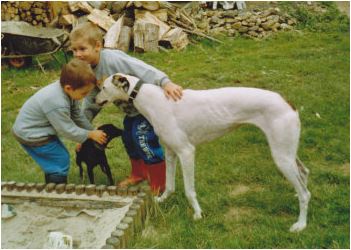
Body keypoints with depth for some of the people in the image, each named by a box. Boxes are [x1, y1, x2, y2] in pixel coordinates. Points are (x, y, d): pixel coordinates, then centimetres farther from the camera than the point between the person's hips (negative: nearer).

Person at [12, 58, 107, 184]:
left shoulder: (66, 90, -10)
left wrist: (92, 131, 4)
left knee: (54, 159, 18)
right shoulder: (57, 104, -36)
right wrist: (91, 134, -13)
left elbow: (77, 115, 2)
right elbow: (68, 130, -25)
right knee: (61, 160, -4)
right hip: (30, 135, -9)